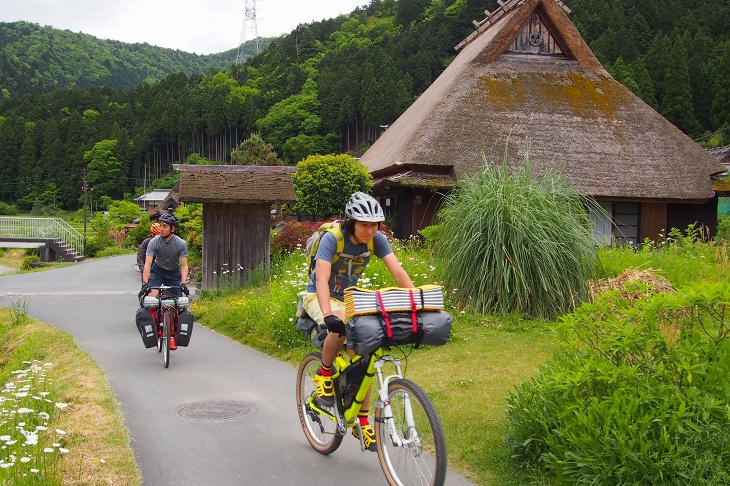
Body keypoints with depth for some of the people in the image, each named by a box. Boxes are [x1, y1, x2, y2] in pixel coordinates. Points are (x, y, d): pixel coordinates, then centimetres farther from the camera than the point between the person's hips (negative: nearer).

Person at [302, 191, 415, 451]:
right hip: (318, 297, -4)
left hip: (348, 299, 4)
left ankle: (362, 422, 5)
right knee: (341, 325, -38)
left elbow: (398, 271, -20)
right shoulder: (332, 238, -27)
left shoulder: (376, 239, -14)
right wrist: (328, 314, -52)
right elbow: (322, 278, -37)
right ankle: (324, 374, -12)